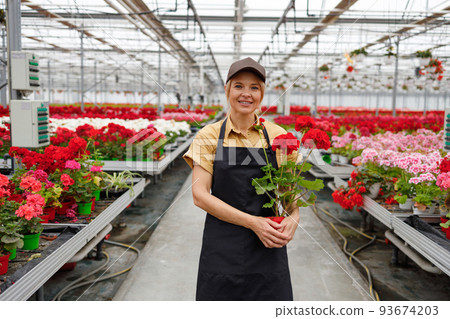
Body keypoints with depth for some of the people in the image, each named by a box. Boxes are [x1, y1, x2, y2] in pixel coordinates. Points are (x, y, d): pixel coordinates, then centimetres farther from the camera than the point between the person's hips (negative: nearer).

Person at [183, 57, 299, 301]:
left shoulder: (278, 136, 3)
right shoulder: (209, 136, -1)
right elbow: (200, 195, -8)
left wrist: (293, 218, -14)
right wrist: (252, 221, -16)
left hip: (268, 246, 1)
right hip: (222, 250, -1)